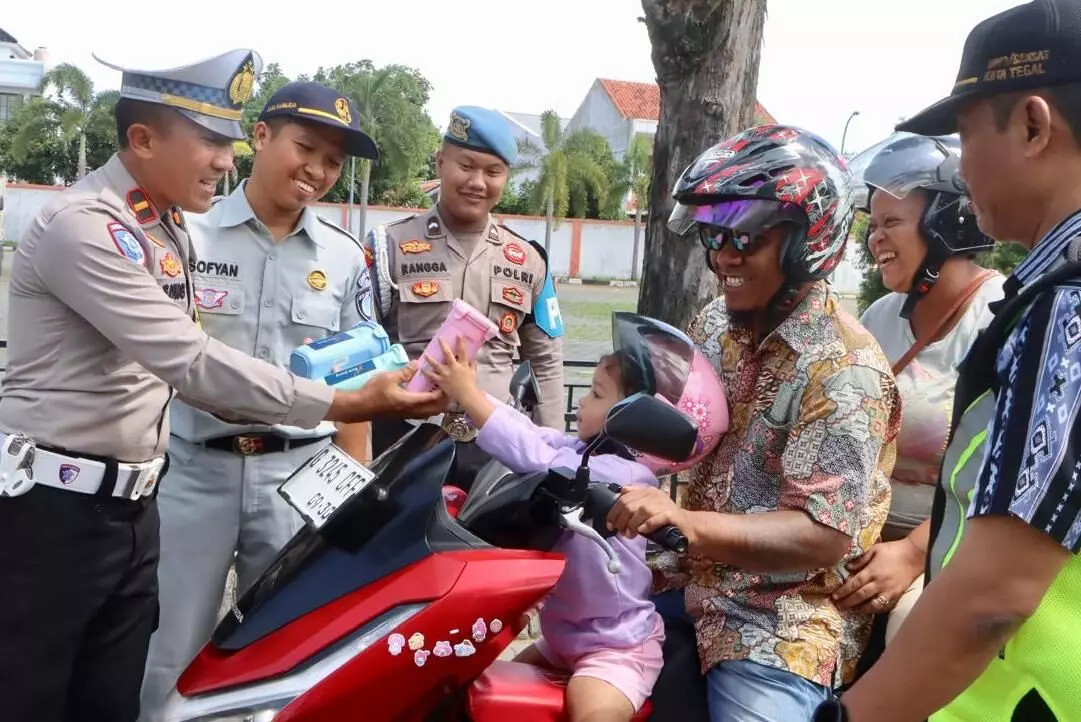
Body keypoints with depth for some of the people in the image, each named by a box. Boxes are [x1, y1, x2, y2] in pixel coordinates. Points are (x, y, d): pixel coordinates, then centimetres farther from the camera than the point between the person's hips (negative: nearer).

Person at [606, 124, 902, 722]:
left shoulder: (845, 372, -20)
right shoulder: (716, 322, 4)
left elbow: (823, 537, -25)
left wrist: (686, 523, -37)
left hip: (781, 617, -7)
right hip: (691, 573, 7)